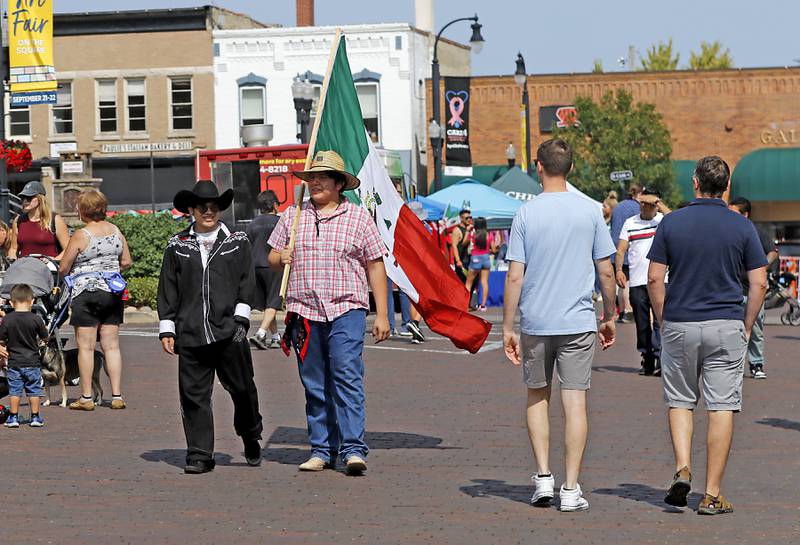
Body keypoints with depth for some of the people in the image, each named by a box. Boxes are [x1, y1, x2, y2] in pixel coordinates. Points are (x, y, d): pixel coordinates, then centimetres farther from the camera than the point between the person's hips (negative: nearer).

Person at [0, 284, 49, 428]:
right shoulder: (35, 319, -9)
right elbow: (45, 337, 1)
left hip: (14, 362, 0)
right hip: (33, 361, 0)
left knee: (15, 390, 7)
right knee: (34, 390, 9)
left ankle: (13, 417, 10)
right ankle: (35, 417, 12)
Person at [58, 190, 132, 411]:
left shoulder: (81, 236, -12)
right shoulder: (115, 231, 4)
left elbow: (63, 268, -7)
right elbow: (126, 262, 11)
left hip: (86, 293, -5)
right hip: (113, 293, 6)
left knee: (86, 346, 0)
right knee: (111, 345, 8)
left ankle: (86, 398, 2)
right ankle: (117, 395, 6)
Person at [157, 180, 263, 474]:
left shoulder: (238, 242, 9)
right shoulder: (178, 246, 10)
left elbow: (247, 281, 6)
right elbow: (168, 289, 11)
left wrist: (241, 317, -4)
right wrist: (167, 328, 5)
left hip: (229, 330, -1)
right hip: (190, 334, 1)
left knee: (241, 387, 0)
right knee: (194, 395, 0)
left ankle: (250, 436, 25)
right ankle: (199, 455, 7)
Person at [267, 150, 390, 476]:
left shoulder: (358, 217, 5)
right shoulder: (292, 216, 13)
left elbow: (375, 266, 5)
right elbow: (273, 257, 21)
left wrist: (381, 315, 0)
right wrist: (281, 258, -4)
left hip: (346, 310, -3)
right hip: (304, 312, 3)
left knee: (347, 378, -13)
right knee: (314, 386, 7)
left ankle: (354, 449, -15)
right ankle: (322, 450, 14)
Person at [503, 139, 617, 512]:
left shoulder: (526, 214, -4)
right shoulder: (590, 211, 0)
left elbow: (514, 276, -6)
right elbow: (606, 271, 3)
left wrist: (507, 328, -1)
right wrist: (609, 317, 15)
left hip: (535, 323, 0)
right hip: (579, 323, 0)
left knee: (537, 397, 17)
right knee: (575, 401, 0)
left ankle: (543, 477, 11)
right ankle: (571, 489, -2)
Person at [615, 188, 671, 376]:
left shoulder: (663, 220, 3)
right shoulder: (630, 223, 13)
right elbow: (621, 249, 12)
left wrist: (660, 205, -14)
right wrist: (619, 270, -2)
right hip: (637, 282, 4)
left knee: (660, 321, -11)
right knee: (642, 323, 8)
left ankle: (660, 359, -13)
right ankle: (647, 359, 16)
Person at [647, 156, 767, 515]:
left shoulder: (672, 223, -1)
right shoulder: (742, 227, -1)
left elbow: (655, 278, -2)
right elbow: (759, 284, -3)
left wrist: (663, 321, 9)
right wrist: (746, 327, 8)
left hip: (679, 324, 1)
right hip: (726, 326, -1)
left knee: (679, 401, 16)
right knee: (722, 407, 2)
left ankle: (682, 468, -5)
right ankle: (712, 495, 0)